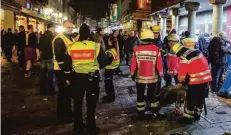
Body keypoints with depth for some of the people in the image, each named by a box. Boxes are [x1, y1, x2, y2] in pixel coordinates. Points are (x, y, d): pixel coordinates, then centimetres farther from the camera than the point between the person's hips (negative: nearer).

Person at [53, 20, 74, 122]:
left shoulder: (70, 38, 15)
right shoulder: (59, 39, -15)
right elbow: (59, 56, -23)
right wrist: (65, 68, -25)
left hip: (69, 69, 9)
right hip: (62, 70, -9)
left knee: (69, 91, 17)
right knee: (64, 92, -2)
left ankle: (68, 112, 31)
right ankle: (62, 115, 11)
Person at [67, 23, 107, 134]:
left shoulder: (72, 47, -4)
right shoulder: (96, 46, -12)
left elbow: (67, 64, 2)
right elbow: (103, 63, -8)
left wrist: (68, 77, 17)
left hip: (76, 77, 2)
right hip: (92, 78, -2)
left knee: (77, 103, 17)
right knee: (91, 104, 12)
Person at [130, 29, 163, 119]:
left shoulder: (137, 49, -11)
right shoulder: (156, 49, -12)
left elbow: (133, 64, -6)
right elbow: (159, 64, -8)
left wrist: (132, 74, 8)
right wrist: (160, 74, 6)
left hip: (140, 77, 0)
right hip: (152, 77, 0)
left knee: (140, 95, 15)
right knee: (152, 94, 19)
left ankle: (141, 113, 21)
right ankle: (154, 111, 28)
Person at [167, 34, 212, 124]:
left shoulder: (184, 58, -15)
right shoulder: (195, 51, 11)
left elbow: (182, 73, -9)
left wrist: (181, 82, 16)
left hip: (196, 80, -9)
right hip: (206, 77, 9)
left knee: (190, 99, 3)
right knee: (200, 97, 18)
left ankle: (188, 118, 12)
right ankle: (196, 115, 31)